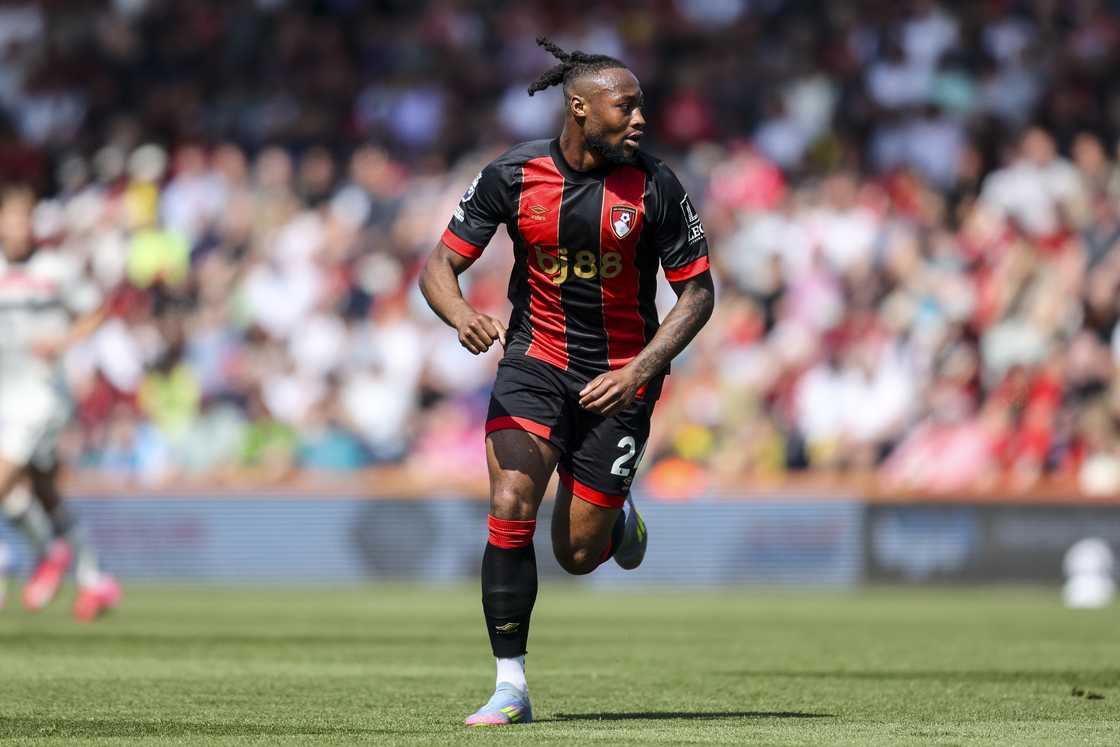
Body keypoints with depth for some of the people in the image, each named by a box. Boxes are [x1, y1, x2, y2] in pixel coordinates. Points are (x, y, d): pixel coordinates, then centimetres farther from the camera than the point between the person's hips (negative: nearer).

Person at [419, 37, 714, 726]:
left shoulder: (655, 186, -11)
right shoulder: (513, 175, -10)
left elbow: (698, 292, -3)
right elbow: (440, 265, -4)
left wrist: (640, 371, -17)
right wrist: (463, 316, -27)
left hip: (620, 378, 0)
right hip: (536, 360, 0)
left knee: (577, 553, 0)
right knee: (510, 508, -21)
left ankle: (618, 517, 39)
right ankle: (511, 688, -12)